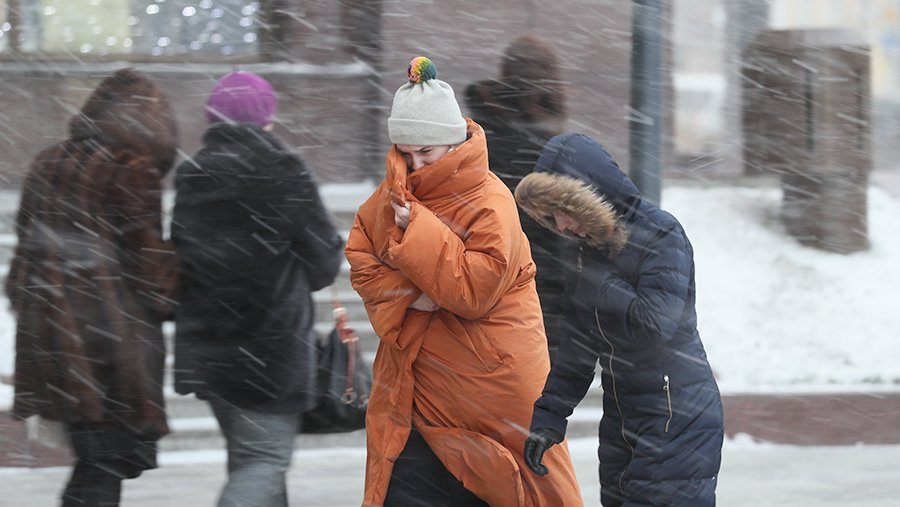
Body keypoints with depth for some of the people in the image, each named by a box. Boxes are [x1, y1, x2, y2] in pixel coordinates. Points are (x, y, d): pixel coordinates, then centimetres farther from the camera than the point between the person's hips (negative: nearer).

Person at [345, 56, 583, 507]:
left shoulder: (491, 203, -16)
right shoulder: (395, 191, 5)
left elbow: (473, 291, -23)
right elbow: (360, 257, 5)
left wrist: (418, 229, -23)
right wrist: (408, 296, -12)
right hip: (419, 380, 5)